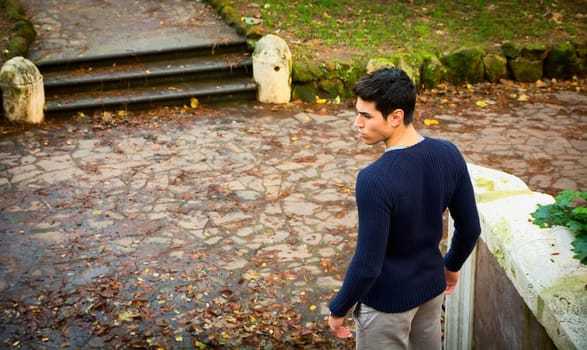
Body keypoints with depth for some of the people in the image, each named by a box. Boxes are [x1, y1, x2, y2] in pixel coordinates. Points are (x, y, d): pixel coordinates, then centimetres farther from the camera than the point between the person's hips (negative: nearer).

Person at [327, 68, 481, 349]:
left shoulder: (375, 180, -32)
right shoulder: (449, 154, -12)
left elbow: (367, 265, -26)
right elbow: (470, 229, -1)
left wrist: (338, 309, -10)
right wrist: (452, 265, 17)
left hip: (387, 300, -6)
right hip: (432, 285, 6)